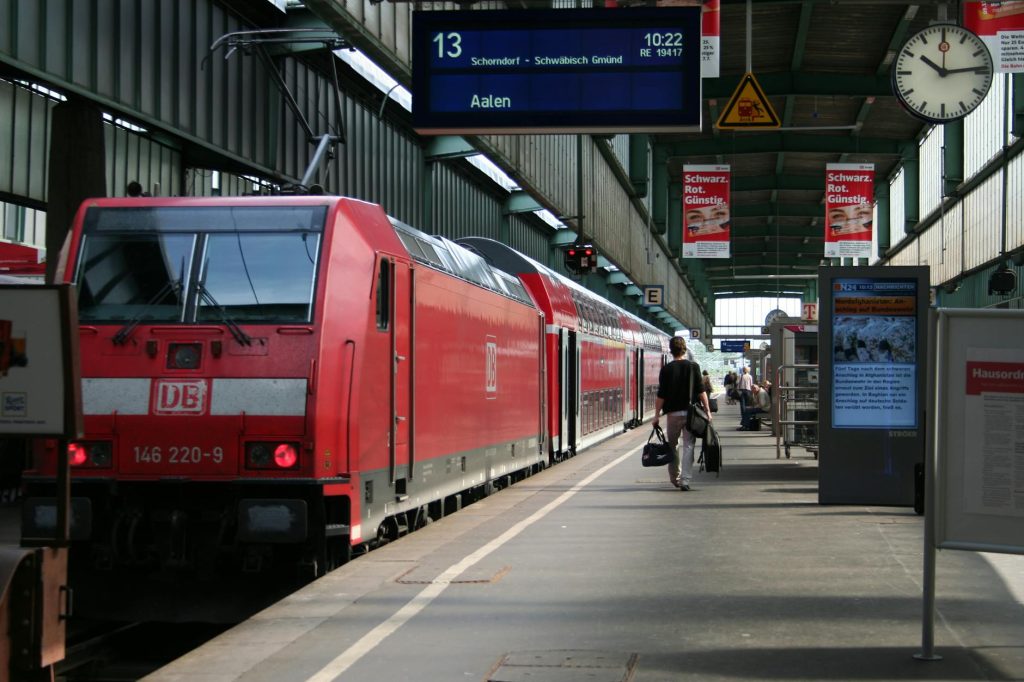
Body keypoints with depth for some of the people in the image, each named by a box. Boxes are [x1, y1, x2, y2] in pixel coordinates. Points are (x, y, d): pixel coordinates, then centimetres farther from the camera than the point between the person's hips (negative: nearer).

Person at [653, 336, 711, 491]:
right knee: (688, 446, 0)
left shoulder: (666, 369, -3)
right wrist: (707, 410, 4)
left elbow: (661, 395, -4)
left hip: (672, 413, 0)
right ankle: (685, 480, -10)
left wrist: (657, 415, 3)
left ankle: (674, 477, 24)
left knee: (672, 445, 16)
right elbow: (701, 391, -2)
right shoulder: (693, 366, 0)